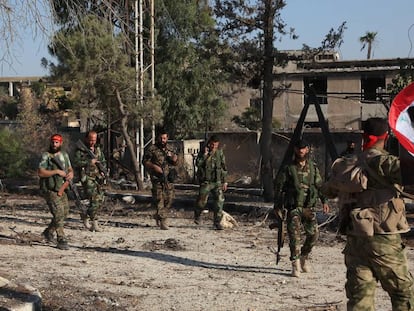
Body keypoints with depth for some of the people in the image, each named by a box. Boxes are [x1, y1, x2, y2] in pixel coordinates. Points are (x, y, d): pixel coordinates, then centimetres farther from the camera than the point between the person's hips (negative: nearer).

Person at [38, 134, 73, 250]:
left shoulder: (64, 155, 10)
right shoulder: (46, 156, -11)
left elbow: (70, 169, 17)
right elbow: (40, 172, -19)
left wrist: (71, 173, -7)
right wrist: (57, 171, -22)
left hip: (61, 190, 7)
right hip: (50, 190, -7)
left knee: (64, 214, 14)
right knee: (58, 214, -14)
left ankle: (48, 232, 34)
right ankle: (62, 240, -8)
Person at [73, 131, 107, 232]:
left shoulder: (98, 149, 13)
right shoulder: (80, 150, -5)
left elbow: (103, 162, 20)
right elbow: (75, 163, -16)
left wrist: (102, 171, 2)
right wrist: (89, 162, -20)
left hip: (98, 177, 6)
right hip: (87, 177, -6)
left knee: (100, 200, 4)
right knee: (94, 199, -14)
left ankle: (85, 215, 23)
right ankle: (94, 222, -5)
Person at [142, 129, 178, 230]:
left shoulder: (169, 149, 13)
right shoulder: (152, 149, -2)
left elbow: (176, 163, 16)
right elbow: (145, 161, -2)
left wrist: (173, 156, -6)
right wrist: (154, 166, -16)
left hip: (169, 178, 5)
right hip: (158, 178, -5)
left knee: (169, 199, 5)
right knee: (159, 199, -9)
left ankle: (158, 216, 25)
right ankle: (163, 221, -7)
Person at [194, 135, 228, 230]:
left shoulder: (220, 153, 6)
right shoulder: (203, 152, -2)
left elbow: (224, 168, 11)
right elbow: (198, 164, -17)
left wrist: (224, 182, 9)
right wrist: (205, 154, -23)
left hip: (217, 182, 2)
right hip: (205, 182, -2)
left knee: (219, 201, -5)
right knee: (202, 201, -2)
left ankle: (217, 222, 4)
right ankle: (197, 215, 28)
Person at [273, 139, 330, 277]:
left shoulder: (313, 168, 10)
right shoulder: (288, 169, 0)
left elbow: (320, 185, 16)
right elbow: (278, 187, 2)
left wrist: (324, 201, 6)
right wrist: (277, 206, 0)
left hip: (309, 207, 3)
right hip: (294, 207, -3)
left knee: (314, 233, -1)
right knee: (294, 234, -13)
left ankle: (304, 255, 25)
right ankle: (295, 264, -8)